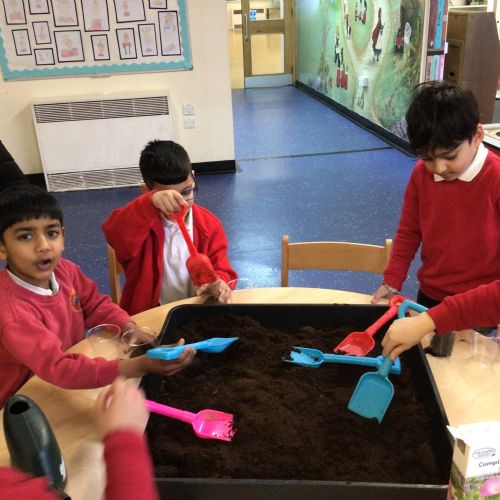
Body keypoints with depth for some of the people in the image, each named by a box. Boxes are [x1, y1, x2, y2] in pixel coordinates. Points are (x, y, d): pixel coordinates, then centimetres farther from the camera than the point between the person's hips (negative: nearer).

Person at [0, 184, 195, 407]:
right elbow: (57, 368, -38)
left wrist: (131, 329, -15)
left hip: (69, 386, 6)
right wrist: (141, 365, -48)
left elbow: (96, 305, 5)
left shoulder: (62, 270, -9)